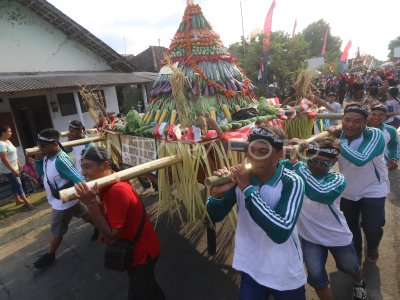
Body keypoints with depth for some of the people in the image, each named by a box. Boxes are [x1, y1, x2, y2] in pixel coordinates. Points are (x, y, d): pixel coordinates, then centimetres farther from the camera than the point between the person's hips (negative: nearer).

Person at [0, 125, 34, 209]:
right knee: (18, 184, -3)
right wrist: (14, 171, -26)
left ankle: (18, 200, 32)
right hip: (8, 170, -9)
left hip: (14, 167, 9)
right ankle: (27, 202, 5)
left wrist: (19, 164, 20)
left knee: (15, 184, 18)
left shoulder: (8, 141, 7)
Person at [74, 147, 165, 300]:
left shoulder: (118, 191, -34)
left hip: (142, 252, -9)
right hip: (137, 248, 9)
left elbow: (111, 236, -31)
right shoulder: (108, 184, -5)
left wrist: (90, 202, -35)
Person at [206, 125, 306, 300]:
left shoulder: (292, 183, -20)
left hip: (286, 275, -1)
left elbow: (281, 232, -32)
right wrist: (217, 193, -27)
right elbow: (215, 216, -6)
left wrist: (248, 189, -32)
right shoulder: (241, 177, -11)